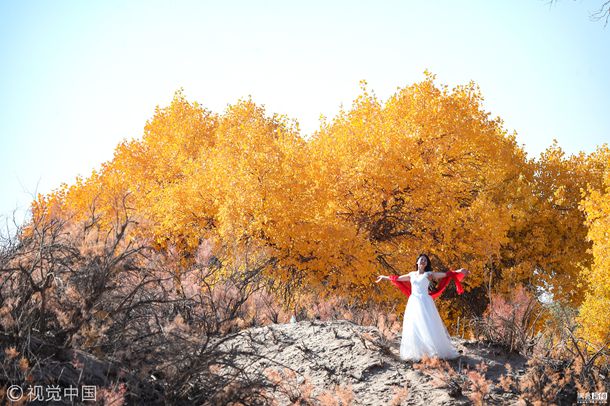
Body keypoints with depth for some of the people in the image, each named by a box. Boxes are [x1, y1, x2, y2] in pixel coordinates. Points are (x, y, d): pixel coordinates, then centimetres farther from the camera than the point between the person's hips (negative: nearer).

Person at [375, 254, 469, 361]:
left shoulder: (429, 274, 5)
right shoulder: (411, 274, 15)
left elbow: (446, 274, -2)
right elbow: (398, 278, 28)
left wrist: (458, 271, -14)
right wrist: (385, 277, 36)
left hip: (424, 303, -4)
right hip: (413, 303, 4)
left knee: (428, 327, -9)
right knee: (413, 327, 1)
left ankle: (435, 352, -6)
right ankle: (416, 353, 4)